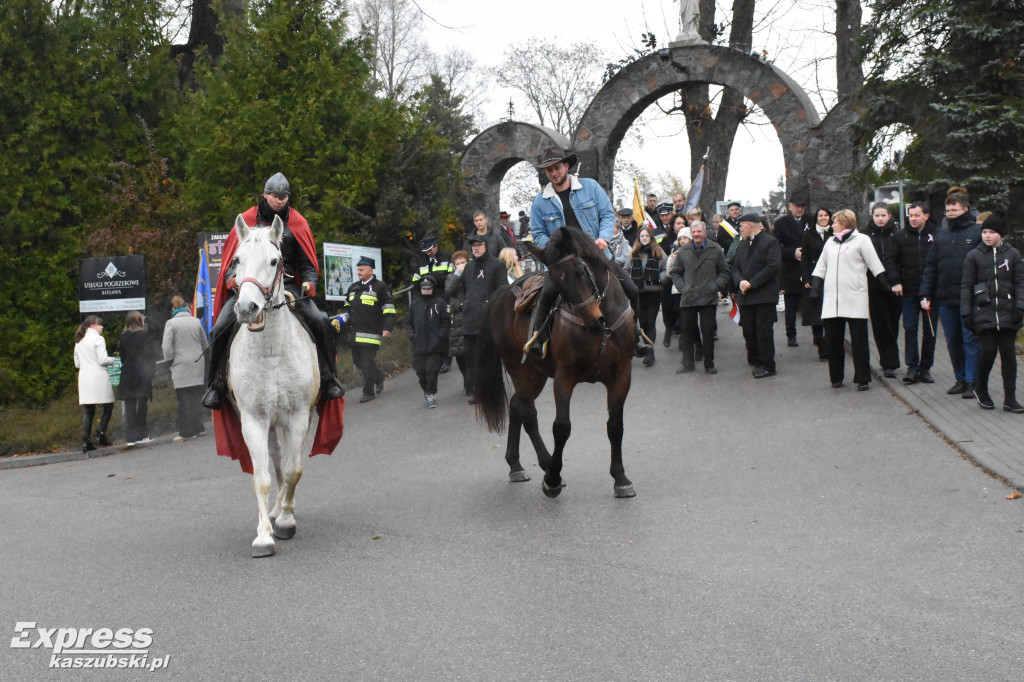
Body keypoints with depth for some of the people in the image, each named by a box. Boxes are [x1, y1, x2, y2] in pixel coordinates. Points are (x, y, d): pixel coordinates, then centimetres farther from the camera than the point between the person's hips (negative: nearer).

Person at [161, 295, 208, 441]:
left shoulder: (171, 323, -7)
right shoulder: (196, 321, 7)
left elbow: (167, 347, -10)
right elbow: (204, 344, 14)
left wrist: (170, 361, 3)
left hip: (181, 365, -4)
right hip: (197, 366, 4)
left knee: (184, 399, -1)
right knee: (197, 397, 11)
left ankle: (187, 432, 0)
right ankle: (198, 428, 12)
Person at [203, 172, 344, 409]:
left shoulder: (296, 223, 8)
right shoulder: (247, 220, 7)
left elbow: (307, 262, 10)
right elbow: (232, 256, 10)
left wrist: (309, 282, -10)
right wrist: (232, 278, -11)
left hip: (286, 285, 0)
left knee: (320, 322, -20)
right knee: (221, 327, -19)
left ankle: (329, 378, -3)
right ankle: (217, 383, -1)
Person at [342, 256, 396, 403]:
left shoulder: (380, 287, -3)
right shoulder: (353, 288, 18)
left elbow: (389, 310, -5)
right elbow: (347, 307, 29)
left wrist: (387, 328, -14)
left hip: (371, 333, -7)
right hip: (355, 333, 7)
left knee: (367, 362, -8)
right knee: (358, 361, 13)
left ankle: (368, 392, 0)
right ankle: (379, 377, 34)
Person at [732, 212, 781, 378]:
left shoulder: (770, 242, -5)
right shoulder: (742, 244, 18)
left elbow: (774, 266, -14)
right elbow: (736, 267, 16)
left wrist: (752, 283, -16)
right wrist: (740, 281, -7)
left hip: (764, 296, -6)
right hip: (745, 296, 7)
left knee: (764, 330, -5)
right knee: (748, 330, 6)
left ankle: (767, 365, 3)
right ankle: (756, 361, 18)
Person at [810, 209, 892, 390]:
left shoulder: (861, 240, 3)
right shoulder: (830, 242, 19)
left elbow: (875, 265, 0)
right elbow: (820, 268, 21)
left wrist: (888, 286, -4)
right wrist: (815, 288, 9)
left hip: (855, 299, -5)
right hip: (831, 299, 5)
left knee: (859, 340, -2)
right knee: (832, 340, 3)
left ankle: (863, 378, 5)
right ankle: (836, 377, 16)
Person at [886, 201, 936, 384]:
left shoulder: (935, 235, 1)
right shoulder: (900, 236, 5)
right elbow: (891, 260, 5)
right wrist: (895, 281, -8)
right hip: (908, 291, 1)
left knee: (929, 330, 5)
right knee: (910, 329, -2)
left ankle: (925, 368, 14)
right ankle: (912, 368, 3)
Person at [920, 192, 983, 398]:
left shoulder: (978, 232, 0)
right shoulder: (941, 234, 14)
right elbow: (930, 266, 14)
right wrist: (925, 294, 6)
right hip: (945, 298, 5)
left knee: (971, 340, -5)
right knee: (953, 341, 9)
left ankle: (972, 382, -1)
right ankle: (961, 379, 18)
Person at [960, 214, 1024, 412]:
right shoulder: (974, 256, 5)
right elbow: (966, 286, 5)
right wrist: (966, 314, 0)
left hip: (1007, 312, 1)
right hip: (984, 312, -1)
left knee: (1008, 352, 0)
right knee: (989, 350, -10)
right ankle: (981, 390, 14)